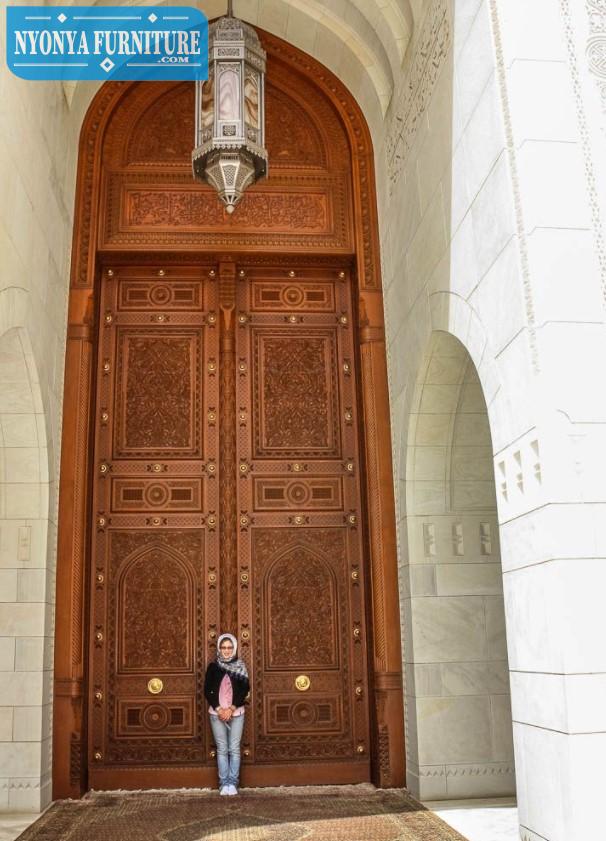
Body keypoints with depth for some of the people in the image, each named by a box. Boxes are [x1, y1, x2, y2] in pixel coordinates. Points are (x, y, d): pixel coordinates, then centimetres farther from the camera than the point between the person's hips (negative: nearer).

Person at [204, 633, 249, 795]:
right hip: (216, 713, 0)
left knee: (234, 749, 1)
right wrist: (219, 709, -13)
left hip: (236, 713, 0)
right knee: (222, 749, 3)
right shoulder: (213, 666, 1)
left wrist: (231, 709, -14)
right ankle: (224, 783, 9)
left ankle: (233, 783, 8)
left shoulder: (240, 666, 0)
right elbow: (207, 691, -2)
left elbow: (244, 690, -5)